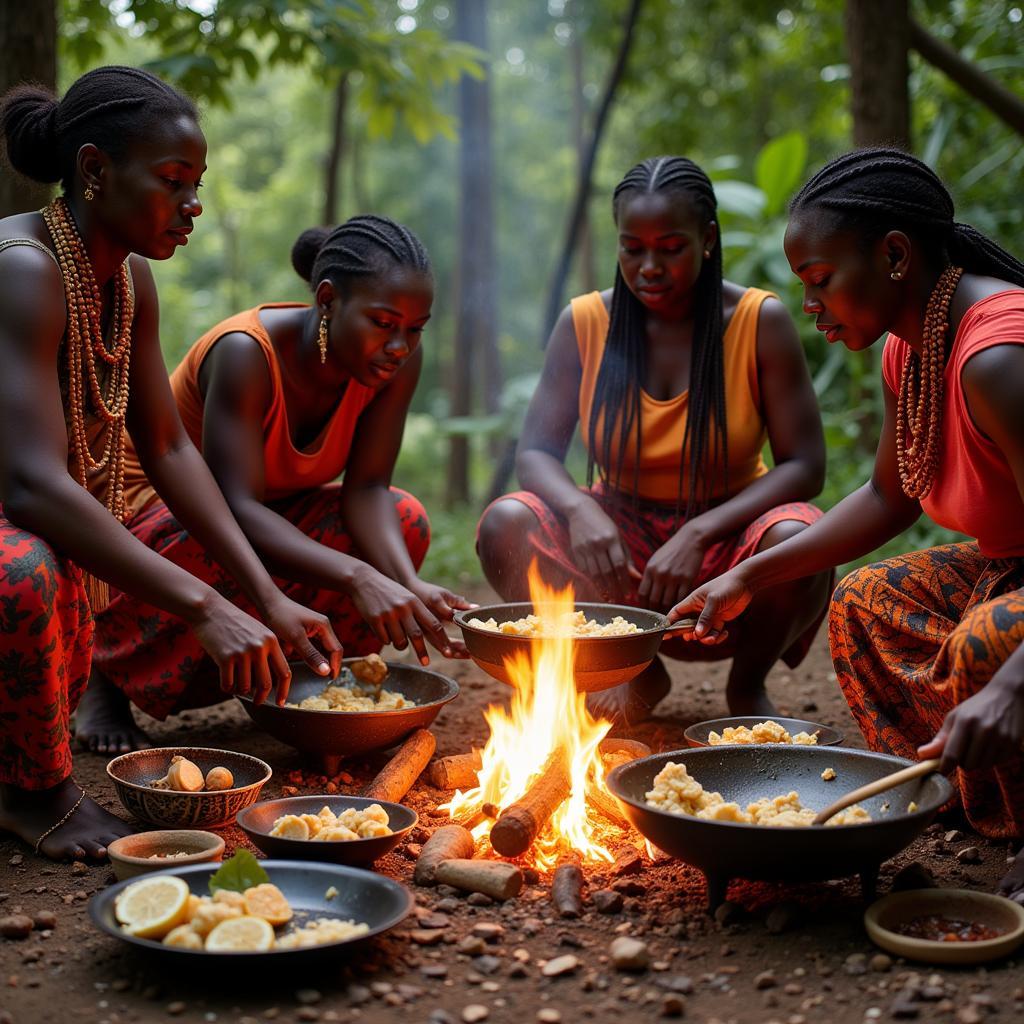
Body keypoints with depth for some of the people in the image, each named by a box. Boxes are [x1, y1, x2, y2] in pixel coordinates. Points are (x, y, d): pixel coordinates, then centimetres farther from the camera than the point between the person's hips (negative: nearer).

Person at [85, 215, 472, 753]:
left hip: (276, 509, 6)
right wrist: (358, 577, -53)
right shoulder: (246, 352, -33)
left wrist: (409, 585, -37)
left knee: (404, 521, -17)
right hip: (152, 507, -5)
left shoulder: (400, 360, -17)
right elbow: (236, 510, -41)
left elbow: (366, 488, -18)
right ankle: (107, 672, -10)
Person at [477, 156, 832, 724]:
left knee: (796, 541, -36)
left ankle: (747, 685, 1)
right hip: (620, 539, 2)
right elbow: (536, 451, -2)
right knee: (506, 525, -26)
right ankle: (635, 671, 2)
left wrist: (698, 534, -26)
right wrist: (580, 508, -26)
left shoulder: (760, 321, -9)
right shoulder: (585, 322, -3)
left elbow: (804, 465, -12)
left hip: (724, 537, -2)